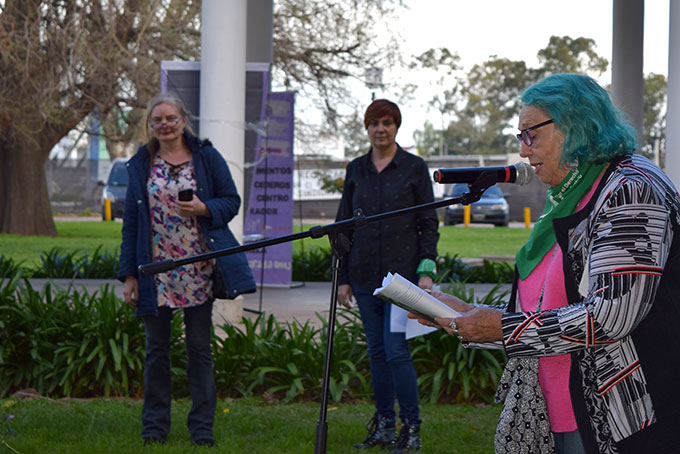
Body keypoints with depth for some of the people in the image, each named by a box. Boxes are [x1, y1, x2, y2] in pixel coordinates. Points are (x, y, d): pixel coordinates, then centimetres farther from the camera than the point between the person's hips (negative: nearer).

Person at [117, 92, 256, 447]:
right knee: (156, 348, 6)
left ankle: (202, 427, 8)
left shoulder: (207, 157, 4)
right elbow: (131, 221, 9)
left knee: (199, 348, 2)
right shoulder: (141, 164, 8)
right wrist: (129, 275, 4)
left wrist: (203, 208, -15)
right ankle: (154, 426, 15)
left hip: (199, 269, -1)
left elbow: (232, 201, 6)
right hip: (156, 271, 1)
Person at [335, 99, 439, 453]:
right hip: (365, 274, 4)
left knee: (396, 350, -10)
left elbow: (429, 223, 0)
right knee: (376, 351, 8)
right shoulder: (356, 169, 9)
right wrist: (342, 277, 8)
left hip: (402, 272, -4)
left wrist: (426, 270, -10)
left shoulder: (415, 168, 0)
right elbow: (343, 224, 12)